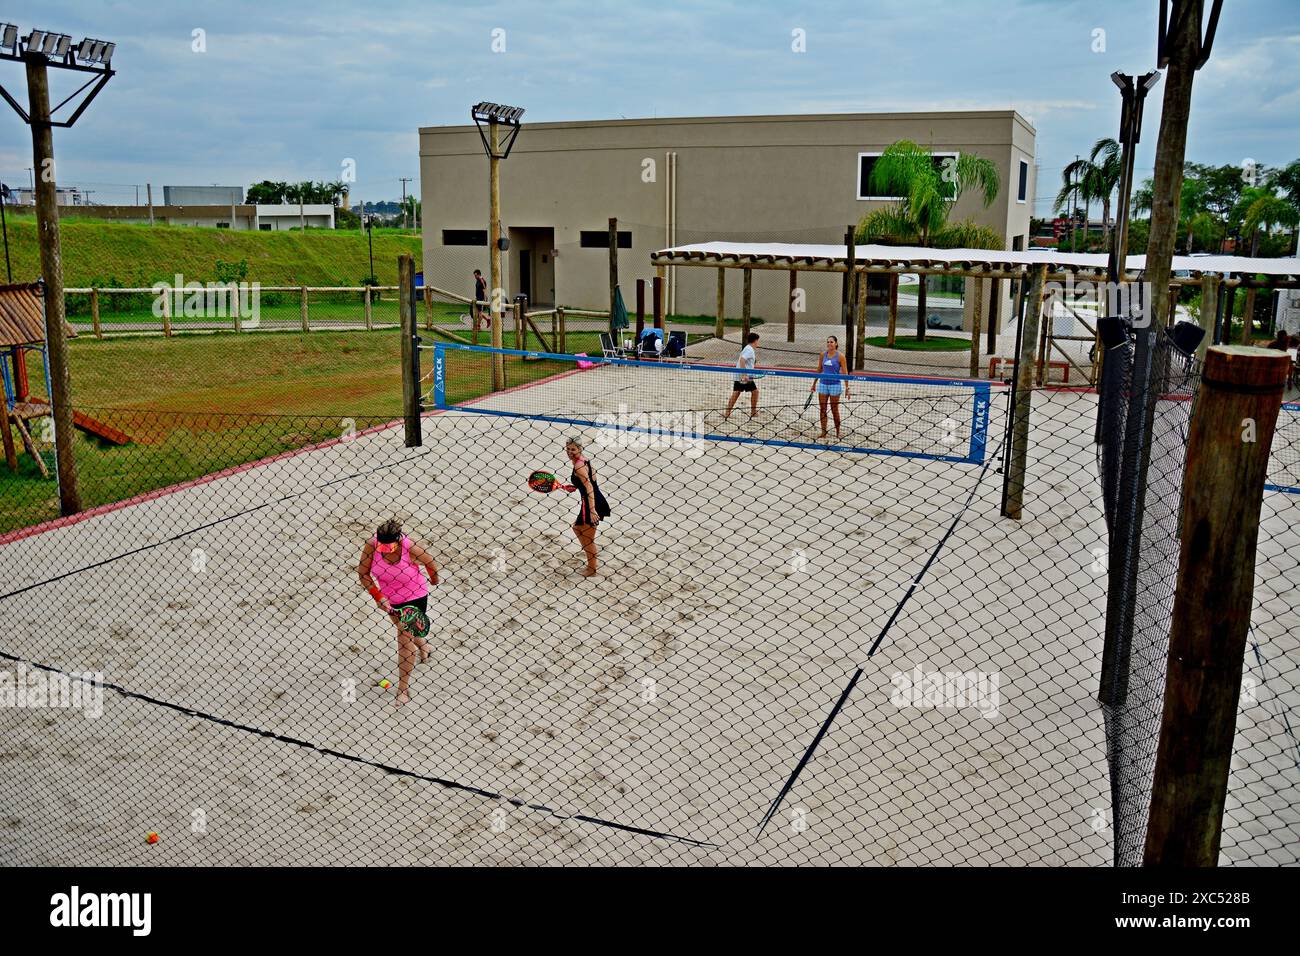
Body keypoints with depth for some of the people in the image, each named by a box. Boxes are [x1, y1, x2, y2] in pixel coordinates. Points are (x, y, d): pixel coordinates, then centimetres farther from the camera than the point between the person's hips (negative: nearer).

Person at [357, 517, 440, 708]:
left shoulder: (411, 549, -33)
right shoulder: (371, 546, -27)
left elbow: (430, 562, -11)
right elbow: (363, 573, -15)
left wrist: (434, 579, 8)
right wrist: (378, 597, -23)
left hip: (414, 598, -4)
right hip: (389, 599, 4)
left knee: (405, 639, -6)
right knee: (406, 631, 27)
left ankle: (403, 688, 8)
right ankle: (423, 647, 61)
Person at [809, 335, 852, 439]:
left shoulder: (840, 355, -6)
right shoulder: (823, 354, 6)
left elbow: (845, 373, -6)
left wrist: (847, 388, -10)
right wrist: (814, 383, 19)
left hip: (835, 385, -4)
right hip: (823, 384, 4)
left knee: (834, 410, 4)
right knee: (822, 409, 3)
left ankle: (838, 433, 16)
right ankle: (823, 432, 10)